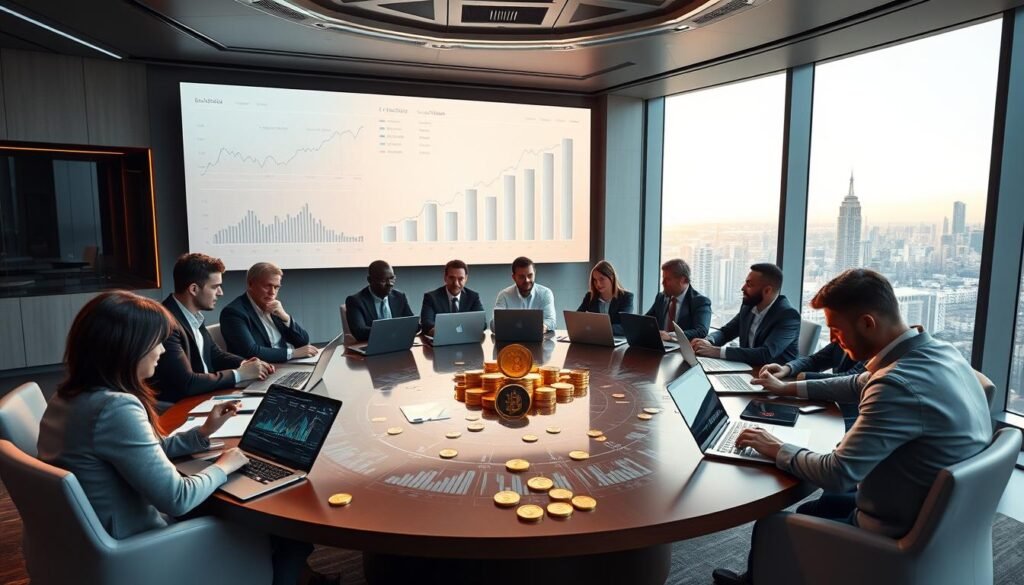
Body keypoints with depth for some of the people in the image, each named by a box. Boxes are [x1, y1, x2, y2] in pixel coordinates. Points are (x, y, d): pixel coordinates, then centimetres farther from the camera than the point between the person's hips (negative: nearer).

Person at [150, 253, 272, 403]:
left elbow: (214, 354, 17)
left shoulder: (193, 316, 5)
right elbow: (187, 383, -25)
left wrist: (244, 364, -2)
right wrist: (239, 374, -17)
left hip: (204, 396, 8)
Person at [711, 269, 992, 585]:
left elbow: (837, 474, -30)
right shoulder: (939, 351, -3)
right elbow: (864, 385, 15)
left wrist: (777, 450, -13)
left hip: (900, 533, -8)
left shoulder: (900, 384, -33)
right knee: (809, 510, 27)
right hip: (937, 514, 8)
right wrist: (790, 388, 20)